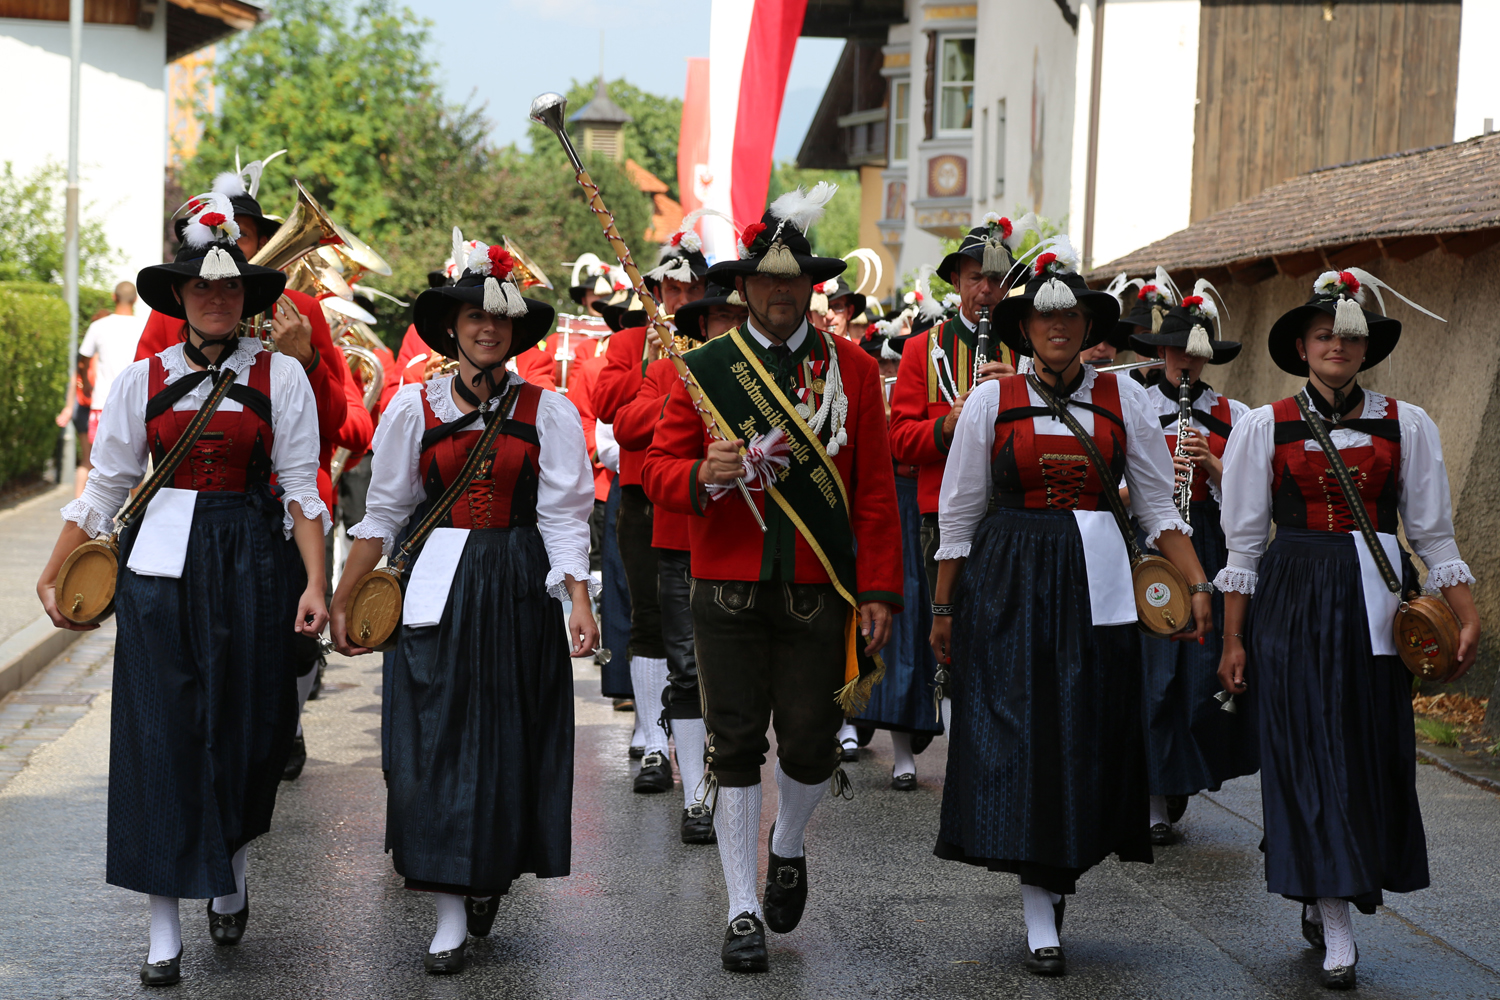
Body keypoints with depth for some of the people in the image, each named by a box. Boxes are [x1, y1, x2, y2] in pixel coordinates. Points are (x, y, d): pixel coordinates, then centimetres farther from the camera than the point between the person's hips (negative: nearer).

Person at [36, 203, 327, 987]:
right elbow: (105, 488, 9)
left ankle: (231, 878, 33)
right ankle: (164, 929, 4)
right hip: (161, 564, 1)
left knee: (245, 726, 4)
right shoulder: (143, 380, 5)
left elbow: (301, 489, 1)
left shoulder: (279, 376, 3)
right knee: (159, 733, -2)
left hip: (247, 562, 0)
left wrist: (315, 583, -7)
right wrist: (53, 573, 5)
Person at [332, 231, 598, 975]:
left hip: (519, 587, 0)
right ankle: (451, 914, 2)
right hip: (436, 587, 0)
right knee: (435, 739, -4)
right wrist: (341, 600, 6)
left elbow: (563, 518, -3)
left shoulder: (547, 412, 1)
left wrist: (579, 600, -15)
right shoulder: (414, 407, 3)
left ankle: (492, 873, 31)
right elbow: (384, 514, 8)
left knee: (511, 738, 5)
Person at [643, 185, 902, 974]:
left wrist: (879, 591, -3)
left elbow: (875, 490, 3)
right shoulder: (704, 368, 3)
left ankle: (788, 849, 36)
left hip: (819, 593, 1)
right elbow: (657, 468, 3)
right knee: (735, 746, 2)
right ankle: (744, 912, 12)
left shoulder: (853, 369, 4)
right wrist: (700, 476, -21)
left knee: (811, 743, 3)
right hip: (729, 593, 0)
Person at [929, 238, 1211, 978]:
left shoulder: (1122, 399, 6)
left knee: (1090, 732, 3)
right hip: (1009, 580, -1)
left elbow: (1159, 507, 8)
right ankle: (1041, 917, 1)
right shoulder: (991, 400, 2)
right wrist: (944, 607, 5)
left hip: (1096, 581, 2)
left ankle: (1060, 874, 26)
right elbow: (958, 513, 5)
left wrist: (1199, 585, -2)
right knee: (1019, 730, -4)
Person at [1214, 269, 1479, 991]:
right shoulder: (1264, 427, 3)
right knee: (1309, 750, -4)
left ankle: (1323, 900, 24)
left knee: (1374, 750, 3)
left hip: (1377, 601, 2)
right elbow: (1243, 541, 5)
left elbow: (1433, 533, 8)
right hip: (1294, 600, -2)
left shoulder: (1406, 425, 6)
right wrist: (1233, 640, 2)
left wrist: (1467, 615, -2)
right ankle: (1336, 931, 2)